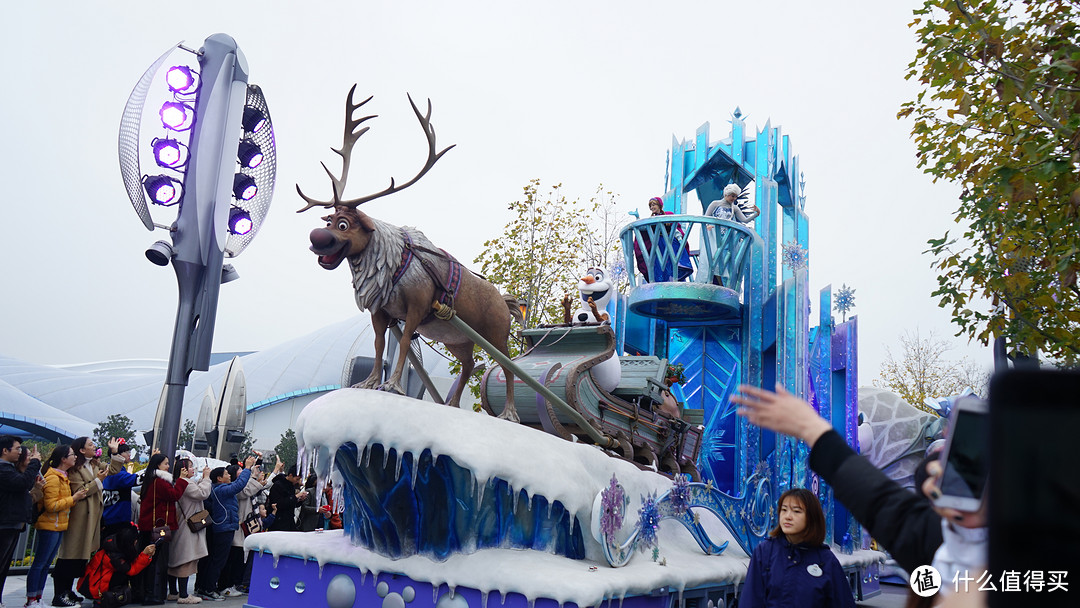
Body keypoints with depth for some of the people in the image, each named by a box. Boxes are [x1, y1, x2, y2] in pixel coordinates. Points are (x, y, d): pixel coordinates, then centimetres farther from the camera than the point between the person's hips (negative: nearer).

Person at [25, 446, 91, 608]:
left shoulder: (63, 477, 14)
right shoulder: (53, 478, -16)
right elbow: (51, 506, -20)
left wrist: (77, 496, 6)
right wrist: (73, 499, -17)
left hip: (59, 526, 10)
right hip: (49, 526, -10)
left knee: (46, 564, 13)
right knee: (39, 563, -3)